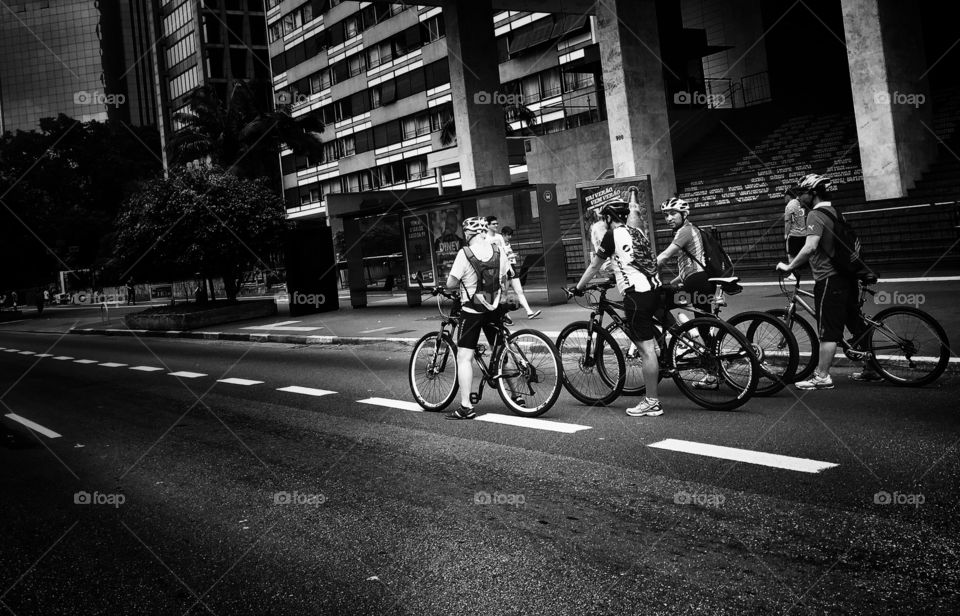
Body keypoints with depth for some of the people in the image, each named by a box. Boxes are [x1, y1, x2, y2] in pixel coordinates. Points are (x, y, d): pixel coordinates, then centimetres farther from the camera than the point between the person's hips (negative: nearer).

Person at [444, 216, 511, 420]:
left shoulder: (464, 254, -13)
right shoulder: (497, 251, 2)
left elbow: (451, 284, -12)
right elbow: (504, 280, 9)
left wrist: (448, 282, 11)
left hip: (472, 310, -5)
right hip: (495, 309, 5)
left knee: (464, 357, -1)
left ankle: (466, 407, -5)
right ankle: (515, 394, 23)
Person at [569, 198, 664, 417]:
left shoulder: (612, 235, -2)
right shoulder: (637, 233, 19)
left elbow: (594, 266, 5)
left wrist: (578, 288, 17)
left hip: (637, 293, -8)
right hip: (654, 289, 8)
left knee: (646, 348, -6)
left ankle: (652, 403, -2)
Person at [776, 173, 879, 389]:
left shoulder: (816, 215, -13)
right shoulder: (833, 211, 17)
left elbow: (810, 247, -28)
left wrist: (789, 266, -19)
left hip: (829, 279, -9)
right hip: (846, 275, 10)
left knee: (828, 331, -6)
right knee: (857, 325, 16)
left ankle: (822, 377, -3)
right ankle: (870, 369, 25)